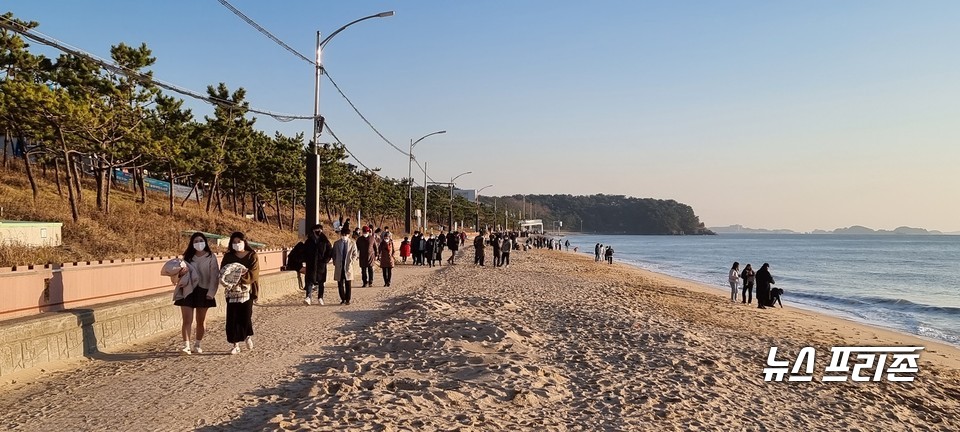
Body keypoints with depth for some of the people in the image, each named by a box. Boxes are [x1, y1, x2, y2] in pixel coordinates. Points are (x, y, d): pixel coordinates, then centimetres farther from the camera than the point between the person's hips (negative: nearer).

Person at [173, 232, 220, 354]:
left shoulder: (211, 257, -1)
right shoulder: (187, 257, 8)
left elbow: (214, 276, -5)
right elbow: (181, 273, 15)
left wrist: (211, 293, -13)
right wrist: (181, 273, -10)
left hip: (203, 292, -2)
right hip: (187, 291, 2)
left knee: (201, 321, 8)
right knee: (187, 320, -6)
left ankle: (197, 345, 19)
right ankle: (186, 346, -8)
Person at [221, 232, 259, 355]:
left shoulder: (252, 256, 3)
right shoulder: (228, 257, 10)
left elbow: (254, 274, -8)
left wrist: (240, 278, -20)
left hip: (247, 290, -2)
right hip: (232, 291, 2)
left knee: (246, 316, -6)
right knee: (233, 318, -1)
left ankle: (248, 336, 25)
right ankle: (236, 345, 8)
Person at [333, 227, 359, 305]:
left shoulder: (352, 243, 2)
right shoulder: (336, 243, 6)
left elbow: (355, 254, 6)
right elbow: (334, 254, 12)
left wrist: (351, 261, -4)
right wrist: (335, 263, 3)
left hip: (348, 266, -2)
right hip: (339, 266, 2)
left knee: (348, 284, 1)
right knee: (340, 284, 4)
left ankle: (347, 300, 7)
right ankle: (342, 299, 15)